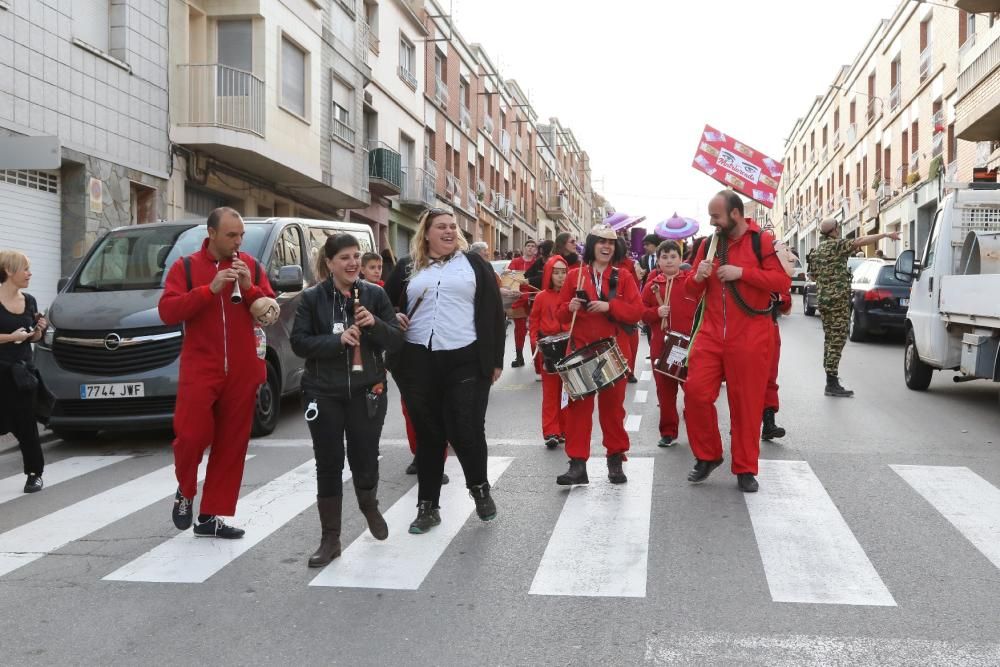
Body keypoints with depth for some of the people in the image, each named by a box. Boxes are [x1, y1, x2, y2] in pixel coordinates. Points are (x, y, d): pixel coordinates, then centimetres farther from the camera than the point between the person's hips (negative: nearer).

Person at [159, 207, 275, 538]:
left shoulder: (251, 266, 9)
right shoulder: (185, 267, 3)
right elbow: (167, 311, -9)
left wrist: (249, 287, -12)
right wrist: (210, 289, -18)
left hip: (242, 372, 3)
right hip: (199, 369, -2)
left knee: (232, 444, 4)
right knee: (192, 434, -12)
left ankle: (212, 516, 15)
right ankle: (185, 491, 19)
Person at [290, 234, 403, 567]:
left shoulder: (375, 294, 0)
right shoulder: (312, 297, -2)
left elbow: (396, 341, 0)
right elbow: (299, 342, -7)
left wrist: (375, 323, -20)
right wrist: (338, 340, -21)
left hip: (367, 392, 1)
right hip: (323, 393, 0)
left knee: (365, 460, 4)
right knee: (328, 465, 3)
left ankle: (370, 507, 38)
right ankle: (330, 539, 14)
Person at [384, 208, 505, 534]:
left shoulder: (474, 263, 8)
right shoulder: (407, 268, 12)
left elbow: (493, 312, 5)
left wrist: (495, 359, -1)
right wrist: (393, 319, -2)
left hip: (466, 361, -2)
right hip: (418, 362, 2)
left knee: (467, 431, -2)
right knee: (428, 434, 8)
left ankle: (480, 488, 26)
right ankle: (427, 507, 18)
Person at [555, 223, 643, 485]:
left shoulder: (623, 277, 5)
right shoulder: (575, 275, 6)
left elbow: (636, 311, -4)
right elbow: (561, 314, 7)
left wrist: (609, 306, -18)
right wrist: (570, 308, -15)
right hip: (581, 350, 0)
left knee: (613, 406, 6)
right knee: (578, 406, -3)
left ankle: (615, 461, 18)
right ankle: (577, 464, -2)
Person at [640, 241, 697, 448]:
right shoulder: (652, 285, 9)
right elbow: (640, 312, 7)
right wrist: (656, 313, -10)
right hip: (661, 347, 2)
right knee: (665, 391, 7)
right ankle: (668, 432, 16)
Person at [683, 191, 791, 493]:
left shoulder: (763, 241, -2)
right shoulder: (710, 244, 12)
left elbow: (783, 281, -12)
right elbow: (692, 292, 15)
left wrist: (742, 272, -18)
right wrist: (698, 278, -8)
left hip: (750, 338, -4)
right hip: (711, 334, 4)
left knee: (746, 402, 2)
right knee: (695, 392, -4)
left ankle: (745, 469, 14)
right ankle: (707, 456, 15)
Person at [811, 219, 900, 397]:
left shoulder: (817, 250, 15)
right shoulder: (836, 245, -10)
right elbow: (862, 241, -19)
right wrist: (886, 235, -17)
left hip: (822, 299, 9)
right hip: (838, 299, -9)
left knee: (829, 338, 13)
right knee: (837, 339, -8)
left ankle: (831, 379, 16)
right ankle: (832, 384, -12)